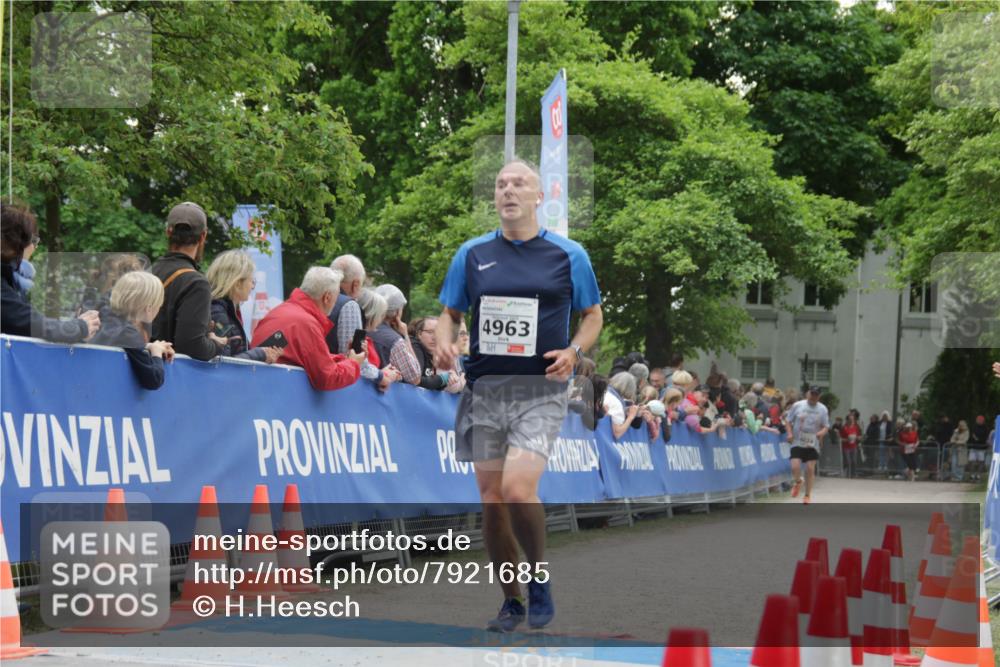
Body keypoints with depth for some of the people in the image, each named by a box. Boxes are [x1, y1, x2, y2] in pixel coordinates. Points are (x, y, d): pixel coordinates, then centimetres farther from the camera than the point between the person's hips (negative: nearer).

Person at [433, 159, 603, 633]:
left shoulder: (568, 255, 3)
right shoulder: (472, 254, 8)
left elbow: (593, 315, 11)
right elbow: (450, 312, 15)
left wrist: (574, 350, -8)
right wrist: (444, 344, -6)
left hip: (540, 392, -3)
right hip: (484, 391, 3)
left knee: (518, 491, -20)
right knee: (491, 500, 3)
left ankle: (539, 577, 4)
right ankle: (511, 600, 19)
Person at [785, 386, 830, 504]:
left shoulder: (822, 409, 1)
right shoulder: (797, 405, -2)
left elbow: (826, 426, 4)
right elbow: (789, 421, 6)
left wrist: (822, 432, -18)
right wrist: (790, 433, -10)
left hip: (812, 444, 1)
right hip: (797, 442, -1)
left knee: (810, 469, -1)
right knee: (795, 467, -16)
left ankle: (807, 495, 16)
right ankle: (798, 482, 20)